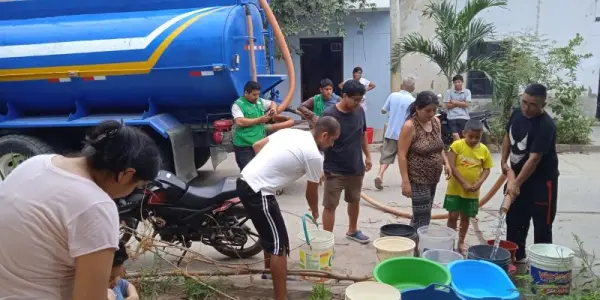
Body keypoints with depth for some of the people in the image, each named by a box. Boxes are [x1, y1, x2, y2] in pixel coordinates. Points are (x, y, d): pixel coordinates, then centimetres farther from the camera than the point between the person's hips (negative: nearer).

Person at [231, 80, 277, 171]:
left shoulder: (260, 101, 12)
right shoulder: (238, 105, -9)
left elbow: (272, 103, 30)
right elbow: (239, 122, -23)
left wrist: (273, 109, 4)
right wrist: (259, 120, -19)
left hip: (260, 143, 7)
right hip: (244, 145, -7)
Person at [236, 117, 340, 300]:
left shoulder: (290, 132, 10)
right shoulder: (314, 155, -12)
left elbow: (257, 145, 17)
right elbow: (312, 192, 2)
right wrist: (314, 212, 22)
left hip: (245, 181, 10)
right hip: (257, 192, -10)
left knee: (271, 233, 28)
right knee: (279, 244, -3)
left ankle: (269, 270, 48)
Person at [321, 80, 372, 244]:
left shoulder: (360, 111, -1)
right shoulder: (329, 115, -18)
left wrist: (368, 156, 13)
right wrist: (319, 167, -18)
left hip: (356, 167, 6)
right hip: (334, 170, -6)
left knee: (354, 200, 21)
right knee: (330, 205, 1)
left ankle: (352, 230, 42)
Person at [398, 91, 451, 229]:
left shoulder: (436, 122, 4)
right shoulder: (409, 126, -17)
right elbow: (402, 155, -18)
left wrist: (446, 162, 1)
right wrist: (405, 182, -21)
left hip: (433, 178, 7)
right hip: (418, 179, -7)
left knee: (423, 214, 15)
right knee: (422, 217, -7)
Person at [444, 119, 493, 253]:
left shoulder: (484, 149, -2)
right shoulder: (457, 145, -11)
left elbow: (486, 169, 3)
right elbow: (452, 167, -14)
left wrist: (478, 183, -13)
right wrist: (464, 183, -18)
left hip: (473, 192, 3)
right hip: (455, 189, -2)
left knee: (466, 217, 14)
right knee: (453, 216, 3)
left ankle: (461, 242, 29)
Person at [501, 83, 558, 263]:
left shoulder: (546, 125, -26)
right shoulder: (517, 114, -4)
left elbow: (534, 159, -30)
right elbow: (508, 137, 13)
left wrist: (517, 183, -32)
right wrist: (504, 162, 3)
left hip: (542, 180, -7)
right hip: (518, 174, 7)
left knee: (542, 223, 1)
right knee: (514, 218, 15)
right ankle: (515, 255, 30)